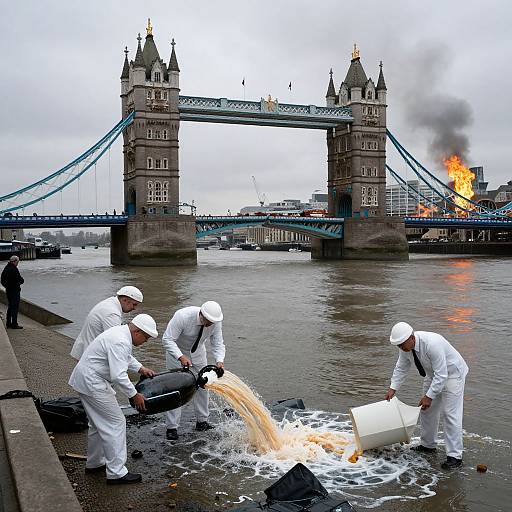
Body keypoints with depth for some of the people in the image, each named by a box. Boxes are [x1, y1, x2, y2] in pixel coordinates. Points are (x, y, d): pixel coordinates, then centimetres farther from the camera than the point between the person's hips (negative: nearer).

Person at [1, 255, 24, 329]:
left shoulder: (6, 268, 9)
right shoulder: (14, 269, -20)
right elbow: (20, 280, -19)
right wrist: (22, 280, 1)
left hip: (8, 290, 9)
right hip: (15, 290, -9)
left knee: (10, 307, 17)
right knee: (15, 307, -3)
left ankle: (8, 323, 23)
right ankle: (14, 324, -1)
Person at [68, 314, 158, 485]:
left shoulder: (121, 332, 8)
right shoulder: (120, 342, -25)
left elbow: (126, 356, 29)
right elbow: (118, 376, -30)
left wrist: (141, 368, 18)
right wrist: (135, 395, -19)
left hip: (85, 379, 11)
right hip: (92, 383, -11)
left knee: (99, 424, 21)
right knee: (115, 423, -6)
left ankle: (94, 463, 35)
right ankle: (116, 473, -3)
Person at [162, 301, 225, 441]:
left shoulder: (216, 322, -24)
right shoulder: (182, 316, -37)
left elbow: (217, 344, -16)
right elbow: (167, 339, -35)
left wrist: (219, 360, -35)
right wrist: (181, 357, -46)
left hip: (198, 351, 5)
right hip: (177, 350, -5)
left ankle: (202, 421, 23)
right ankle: (172, 427, 1)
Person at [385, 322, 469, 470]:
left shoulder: (432, 344, -39)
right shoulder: (406, 346, -15)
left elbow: (441, 375, -34)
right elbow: (401, 368, 0)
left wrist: (429, 396, -32)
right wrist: (393, 388, -6)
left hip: (451, 373, -8)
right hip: (433, 374, 8)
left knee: (450, 414, -11)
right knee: (427, 410, 12)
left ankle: (455, 456, -4)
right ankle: (427, 445, 28)